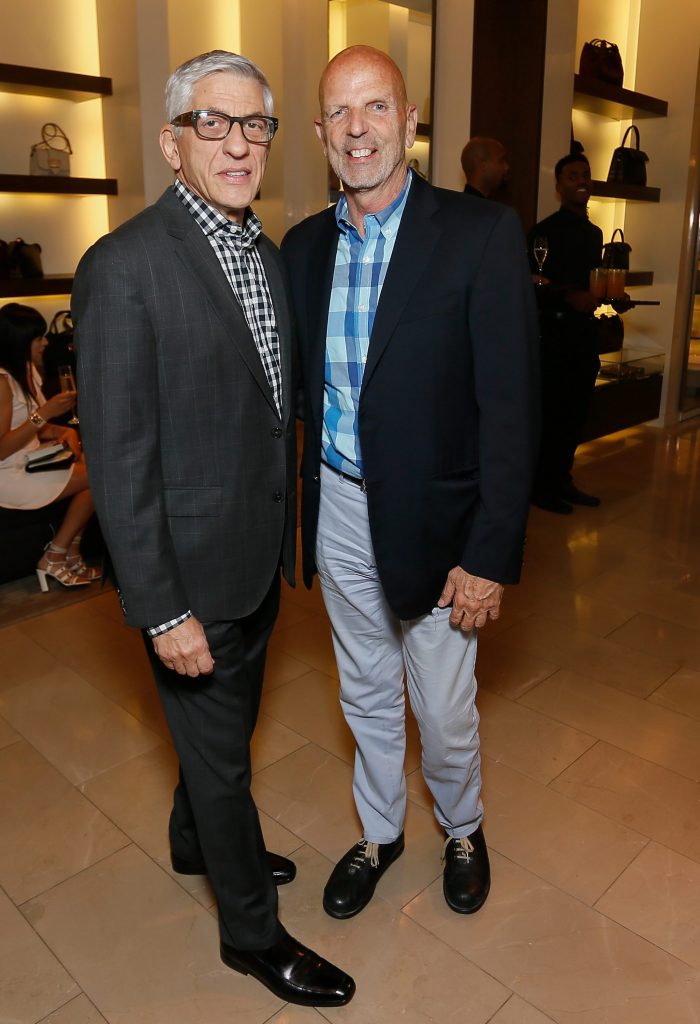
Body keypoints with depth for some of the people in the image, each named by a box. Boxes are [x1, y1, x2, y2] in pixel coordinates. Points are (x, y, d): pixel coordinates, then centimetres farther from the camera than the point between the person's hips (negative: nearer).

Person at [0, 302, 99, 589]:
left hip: (30, 462, 9)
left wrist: (60, 431, -3)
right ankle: (54, 560, -4)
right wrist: (45, 413, -24)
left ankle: (71, 555, -3)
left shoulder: (27, 371, 11)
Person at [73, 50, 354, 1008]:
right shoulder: (125, 266, -19)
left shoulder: (269, 255, 6)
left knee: (227, 722, 26)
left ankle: (199, 841, 54)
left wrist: (285, 533, 13)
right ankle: (252, 932, 35)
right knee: (220, 750, 12)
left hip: (260, 554, 8)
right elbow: (118, 457, -20)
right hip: (194, 568, -7)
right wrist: (162, 609, -19)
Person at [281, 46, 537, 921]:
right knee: (365, 693, 21)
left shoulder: (481, 235, -12)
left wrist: (490, 554, -16)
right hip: (340, 510, 4)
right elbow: (301, 384, 9)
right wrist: (304, 506, 3)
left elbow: (509, 407, -14)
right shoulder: (303, 246, 4)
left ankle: (462, 829, 44)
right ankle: (379, 832, 46)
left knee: (445, 710, 12)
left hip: (433, 517, -4)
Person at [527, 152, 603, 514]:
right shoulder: (544, 231, -7)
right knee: (550, 411, -3)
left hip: (585, 330, 8)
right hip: (553, 331, -8)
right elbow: (531, 286, -14)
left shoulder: (594, 233, 17)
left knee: (576, 410, 11)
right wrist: (568, 297, -25)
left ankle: (561, 479, 23)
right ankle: (540, 486, 9)